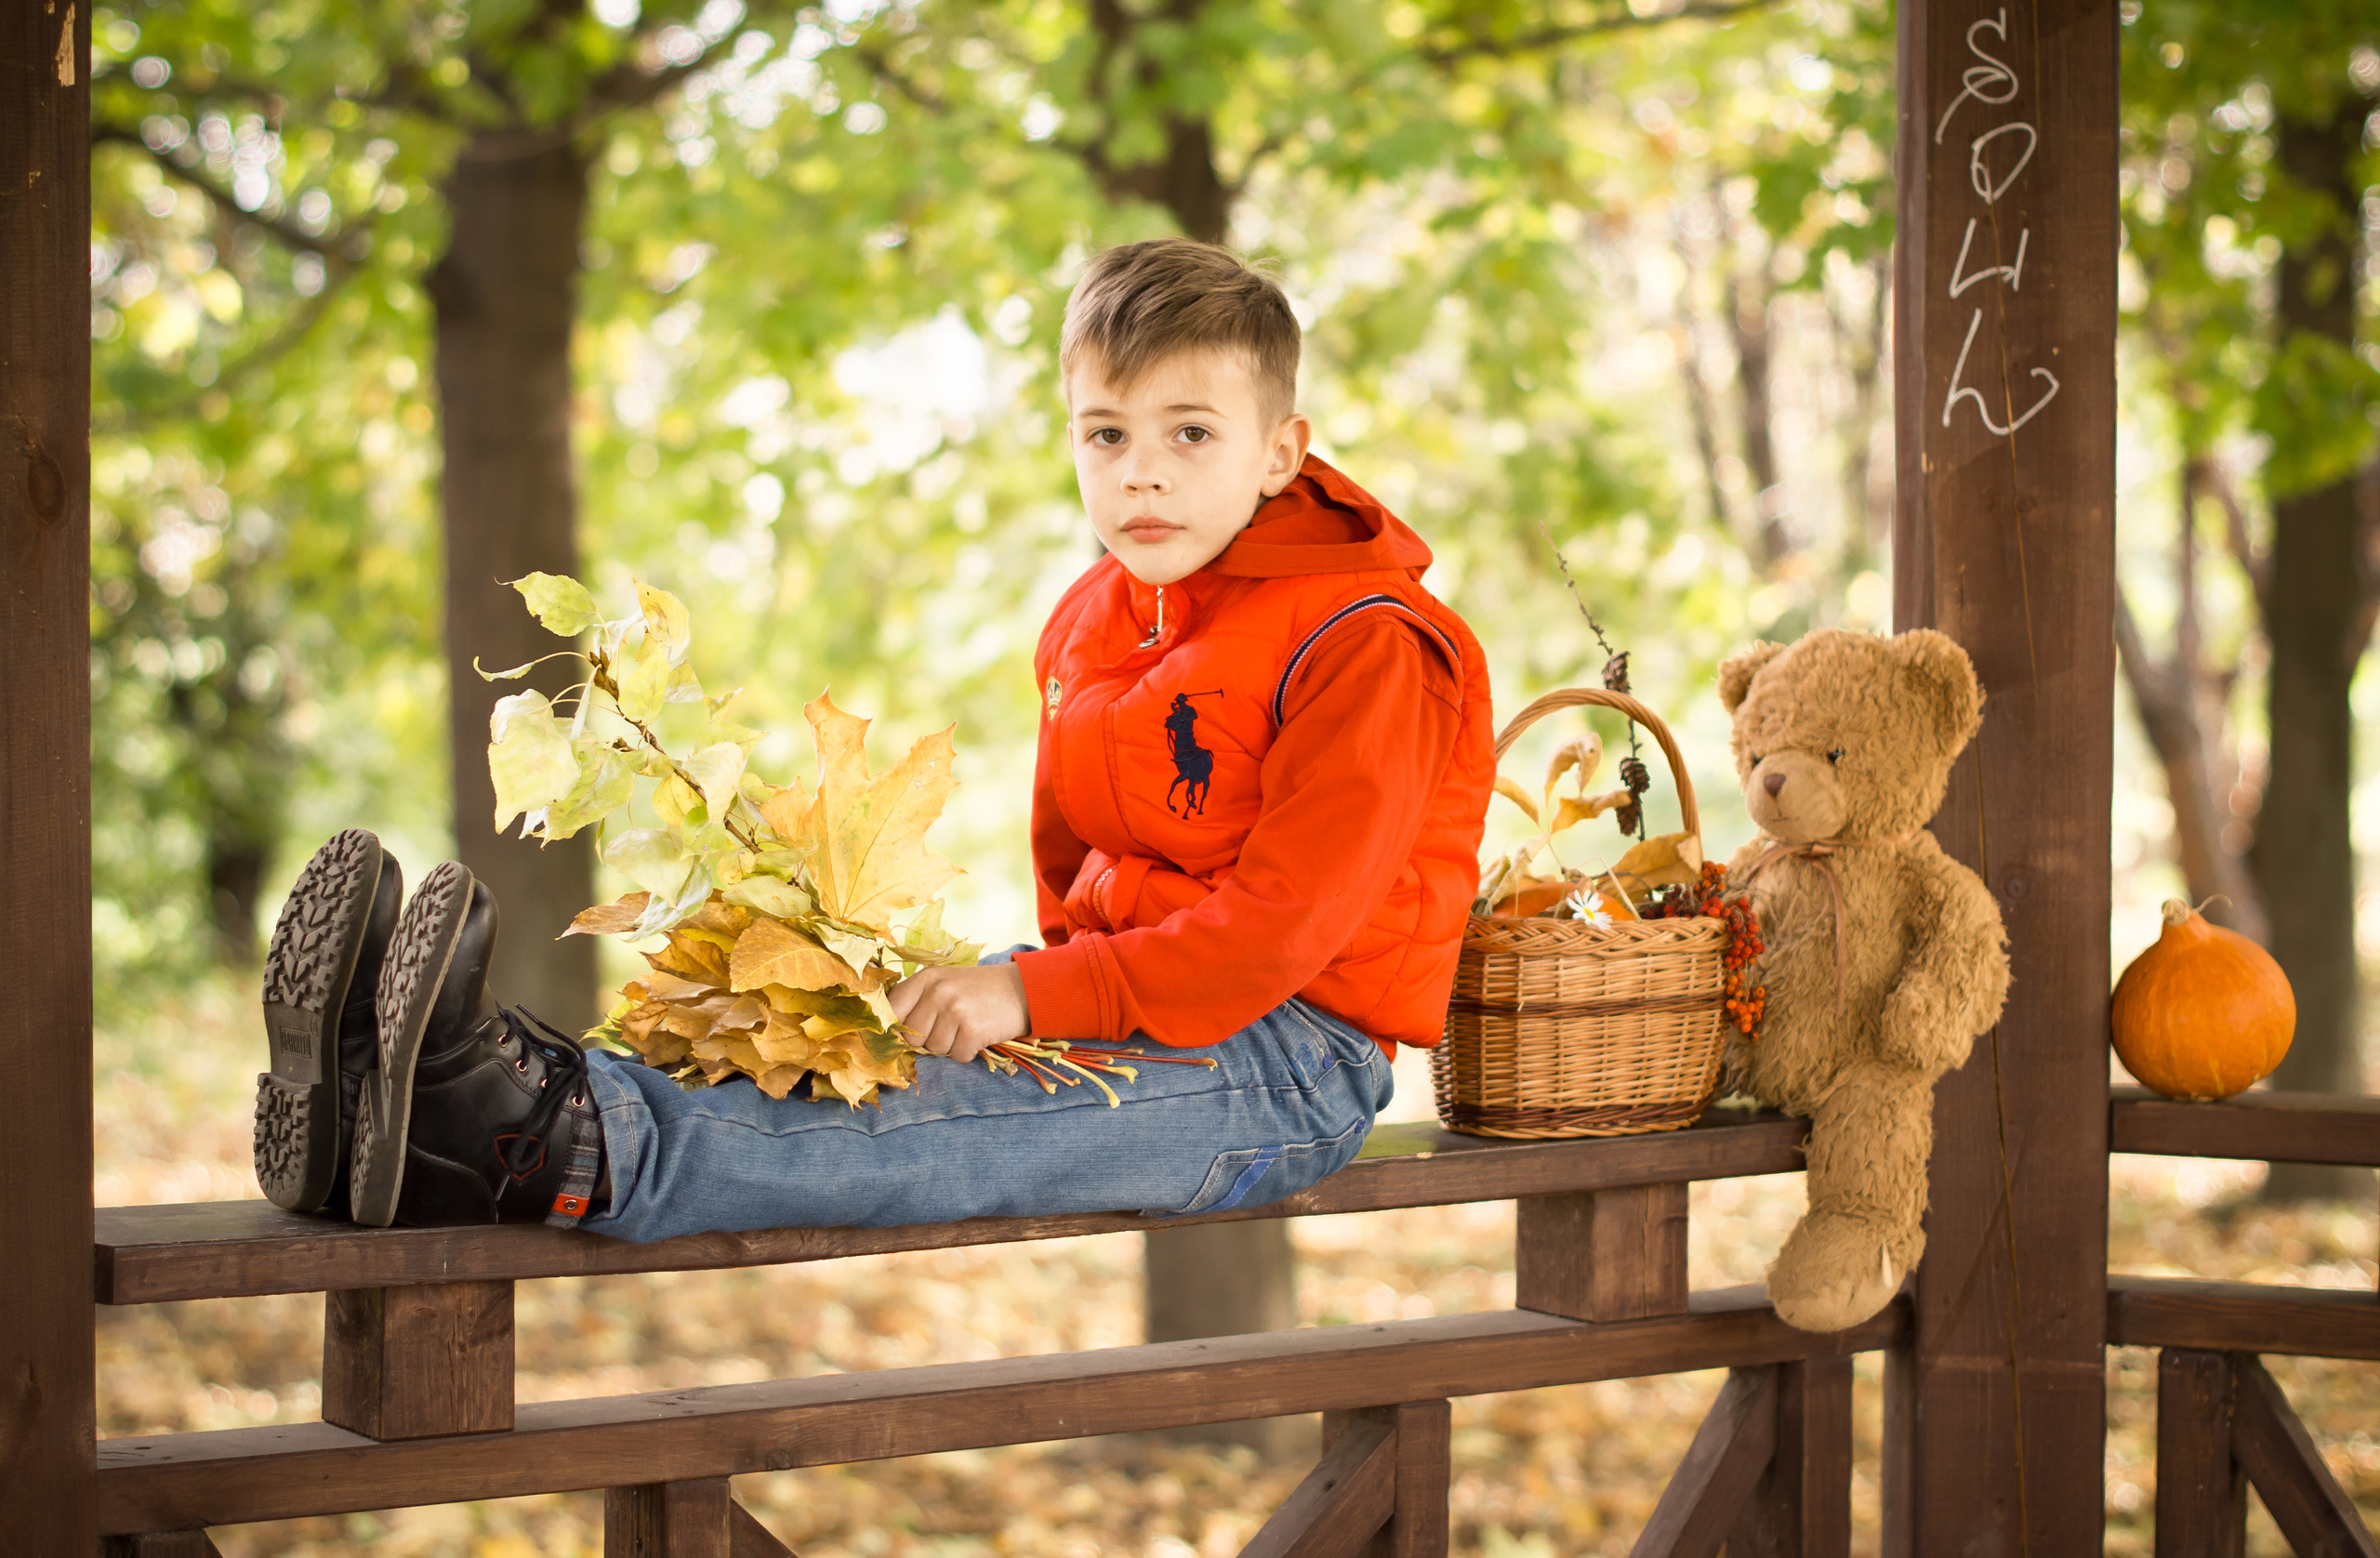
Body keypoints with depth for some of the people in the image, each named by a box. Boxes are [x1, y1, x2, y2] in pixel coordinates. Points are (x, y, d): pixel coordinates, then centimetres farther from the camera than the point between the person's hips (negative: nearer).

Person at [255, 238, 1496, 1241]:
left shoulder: (1363, 650, -13)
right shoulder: (1089, 625, 13)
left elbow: (1286, 922, -22)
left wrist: (1037, 995, -26)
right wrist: (1033, 985, 1)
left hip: (1285, 1055, -7)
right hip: (1126, 1000, 7)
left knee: (940, 1114, -32)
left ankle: (568, 1155, -53)